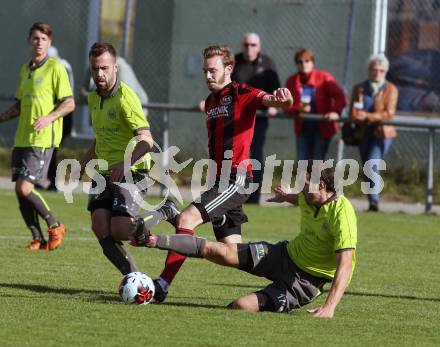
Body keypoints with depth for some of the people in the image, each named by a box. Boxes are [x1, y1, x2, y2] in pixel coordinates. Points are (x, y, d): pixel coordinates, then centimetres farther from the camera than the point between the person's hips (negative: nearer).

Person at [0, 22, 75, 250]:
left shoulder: (55, 68, -5)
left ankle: (55, 227, 4)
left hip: (43, 140, -7)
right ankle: (38, 239, 12)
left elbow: (69, 103, -9)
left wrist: (49, 118, -23)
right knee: (20, 190, 2)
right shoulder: (25, 70, 16)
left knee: (24, 188, -14)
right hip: (22, 138, 7)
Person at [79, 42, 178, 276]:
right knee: (100, 227, -12)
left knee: (119, 229, -20)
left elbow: (146, 140, -22)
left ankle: (163, 213, 7)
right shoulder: (93, 99, 13)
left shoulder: (125, 97, -14)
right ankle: (132, 276, 1)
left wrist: (125, 163, -36)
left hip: (130, 172, -7)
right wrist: (83, 164, 29)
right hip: (104, 174, 7)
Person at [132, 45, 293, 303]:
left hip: (236, 178, -9)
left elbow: (264, 99, -26)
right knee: (232, 250, 8)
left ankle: (162, 286, -22)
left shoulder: (241, 94, -6)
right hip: (221, 178, 9)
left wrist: (279, 99, -48)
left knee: (187, 218, -20)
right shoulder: (210, 101, 20)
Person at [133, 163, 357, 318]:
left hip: (305, 281, -7)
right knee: (219, 251, -5)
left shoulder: (341, 213, -28)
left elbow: (346, 264, -35)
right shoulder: (309, 199, -2)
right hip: (286, 253, 7)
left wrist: (329, 307, -46)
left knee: (241, 306, -27)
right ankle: (154, 241, 6)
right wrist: (287, 197, 51)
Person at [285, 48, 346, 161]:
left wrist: (336, 112, -32)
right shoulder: (292, 82, 2)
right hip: (303, 129, 4)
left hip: (322, 127, -3)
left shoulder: (324, 78, -7)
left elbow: (340, 96, -14)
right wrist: (298, 109, -21)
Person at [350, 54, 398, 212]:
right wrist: (357, 115, -19)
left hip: (382, 132, -4)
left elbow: (389, 113, -9)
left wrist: (367, 116, -20)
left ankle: (374, 201, -23)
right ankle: (372, 203, 17)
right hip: (364, 133, 4)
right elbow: (353, 113, 6)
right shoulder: (359, 89, 10)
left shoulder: (391, 89, 1)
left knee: (373, 165, -20)